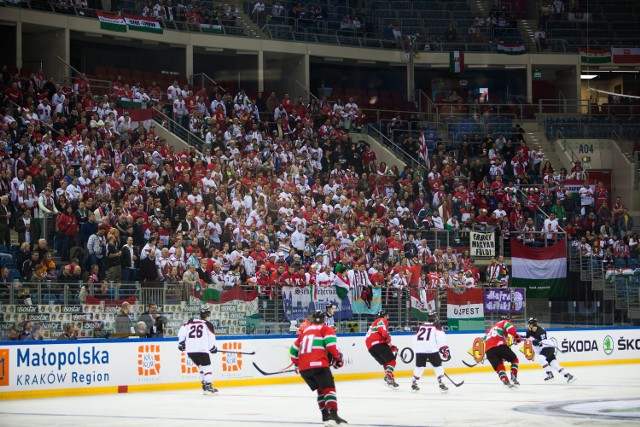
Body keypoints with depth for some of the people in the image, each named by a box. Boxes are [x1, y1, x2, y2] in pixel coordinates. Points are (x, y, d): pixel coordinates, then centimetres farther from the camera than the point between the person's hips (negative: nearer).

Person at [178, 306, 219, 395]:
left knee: (201, 366, 22)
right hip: (202, 349, -5)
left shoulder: (190, 321, 17)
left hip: (190, 350, 6)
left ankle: (205, 385, 23)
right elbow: (211, 339, 3)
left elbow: (182, 331, 13)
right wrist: (213, 348, 20)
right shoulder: (208, 325, 4)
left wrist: (181, 342, 22)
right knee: (207, 367, -1)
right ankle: (208, 386, -15)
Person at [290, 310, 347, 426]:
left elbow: (294, 350, 31)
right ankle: (333, 416, -27)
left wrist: (297, 364, 46)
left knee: (321, 390, 20)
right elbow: (330, 344, -9)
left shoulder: (304, 332, 26)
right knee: (329, 389, -8)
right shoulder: (325, 329, 10)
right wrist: (337, 358, 3)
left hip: (303, 368, 6)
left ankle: (326, 416, 11)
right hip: (319, 365, -5)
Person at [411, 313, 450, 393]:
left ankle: (414, 383, 23)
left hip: (419, 349, 5)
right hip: (431, 349, -5)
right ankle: (440, 383, -4)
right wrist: (444, 349, -9)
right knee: (438, 365, 5)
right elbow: (440, 338, -6)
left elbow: (415, 338, 25)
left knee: (419, 366, 21)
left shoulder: (421, 326, 22)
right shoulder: (436, 326, 8)